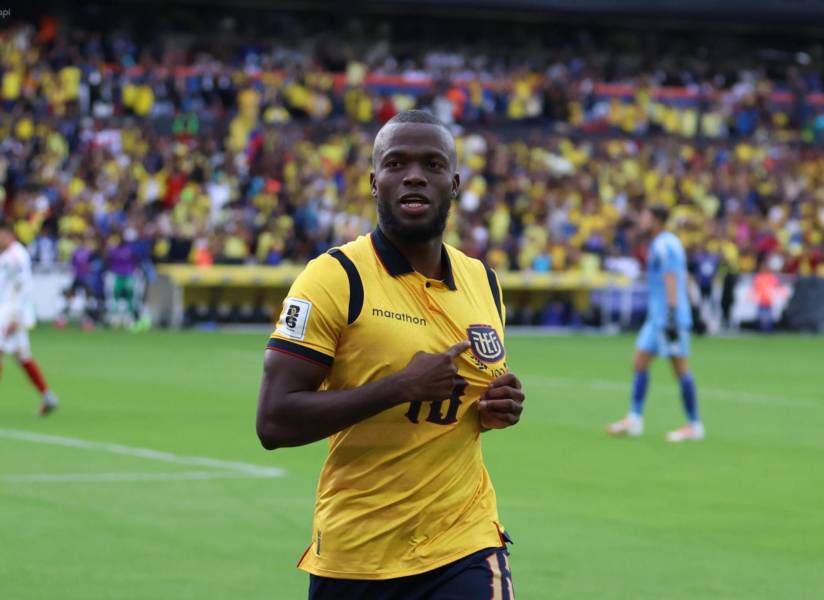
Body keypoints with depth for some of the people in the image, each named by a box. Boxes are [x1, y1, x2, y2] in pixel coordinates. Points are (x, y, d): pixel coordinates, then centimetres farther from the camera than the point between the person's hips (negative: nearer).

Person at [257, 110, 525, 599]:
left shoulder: (484, 283, 8)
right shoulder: (335, 278, -9)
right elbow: (274, 422, -17)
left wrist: (500, 408, 1)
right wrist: (401, 385, -22)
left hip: (464, 547, 3)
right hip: (353, 557, -3)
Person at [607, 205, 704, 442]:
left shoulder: (665, 245, -14)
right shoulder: (659, 244, 17)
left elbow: (671, 281, -20)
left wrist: (671, 317, -24)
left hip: (669, 317, -10)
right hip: (657, 316, 10)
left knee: (680, 368, -6)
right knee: (640, 361, 7)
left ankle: (694, 425, -1)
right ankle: (634, 419, 6)